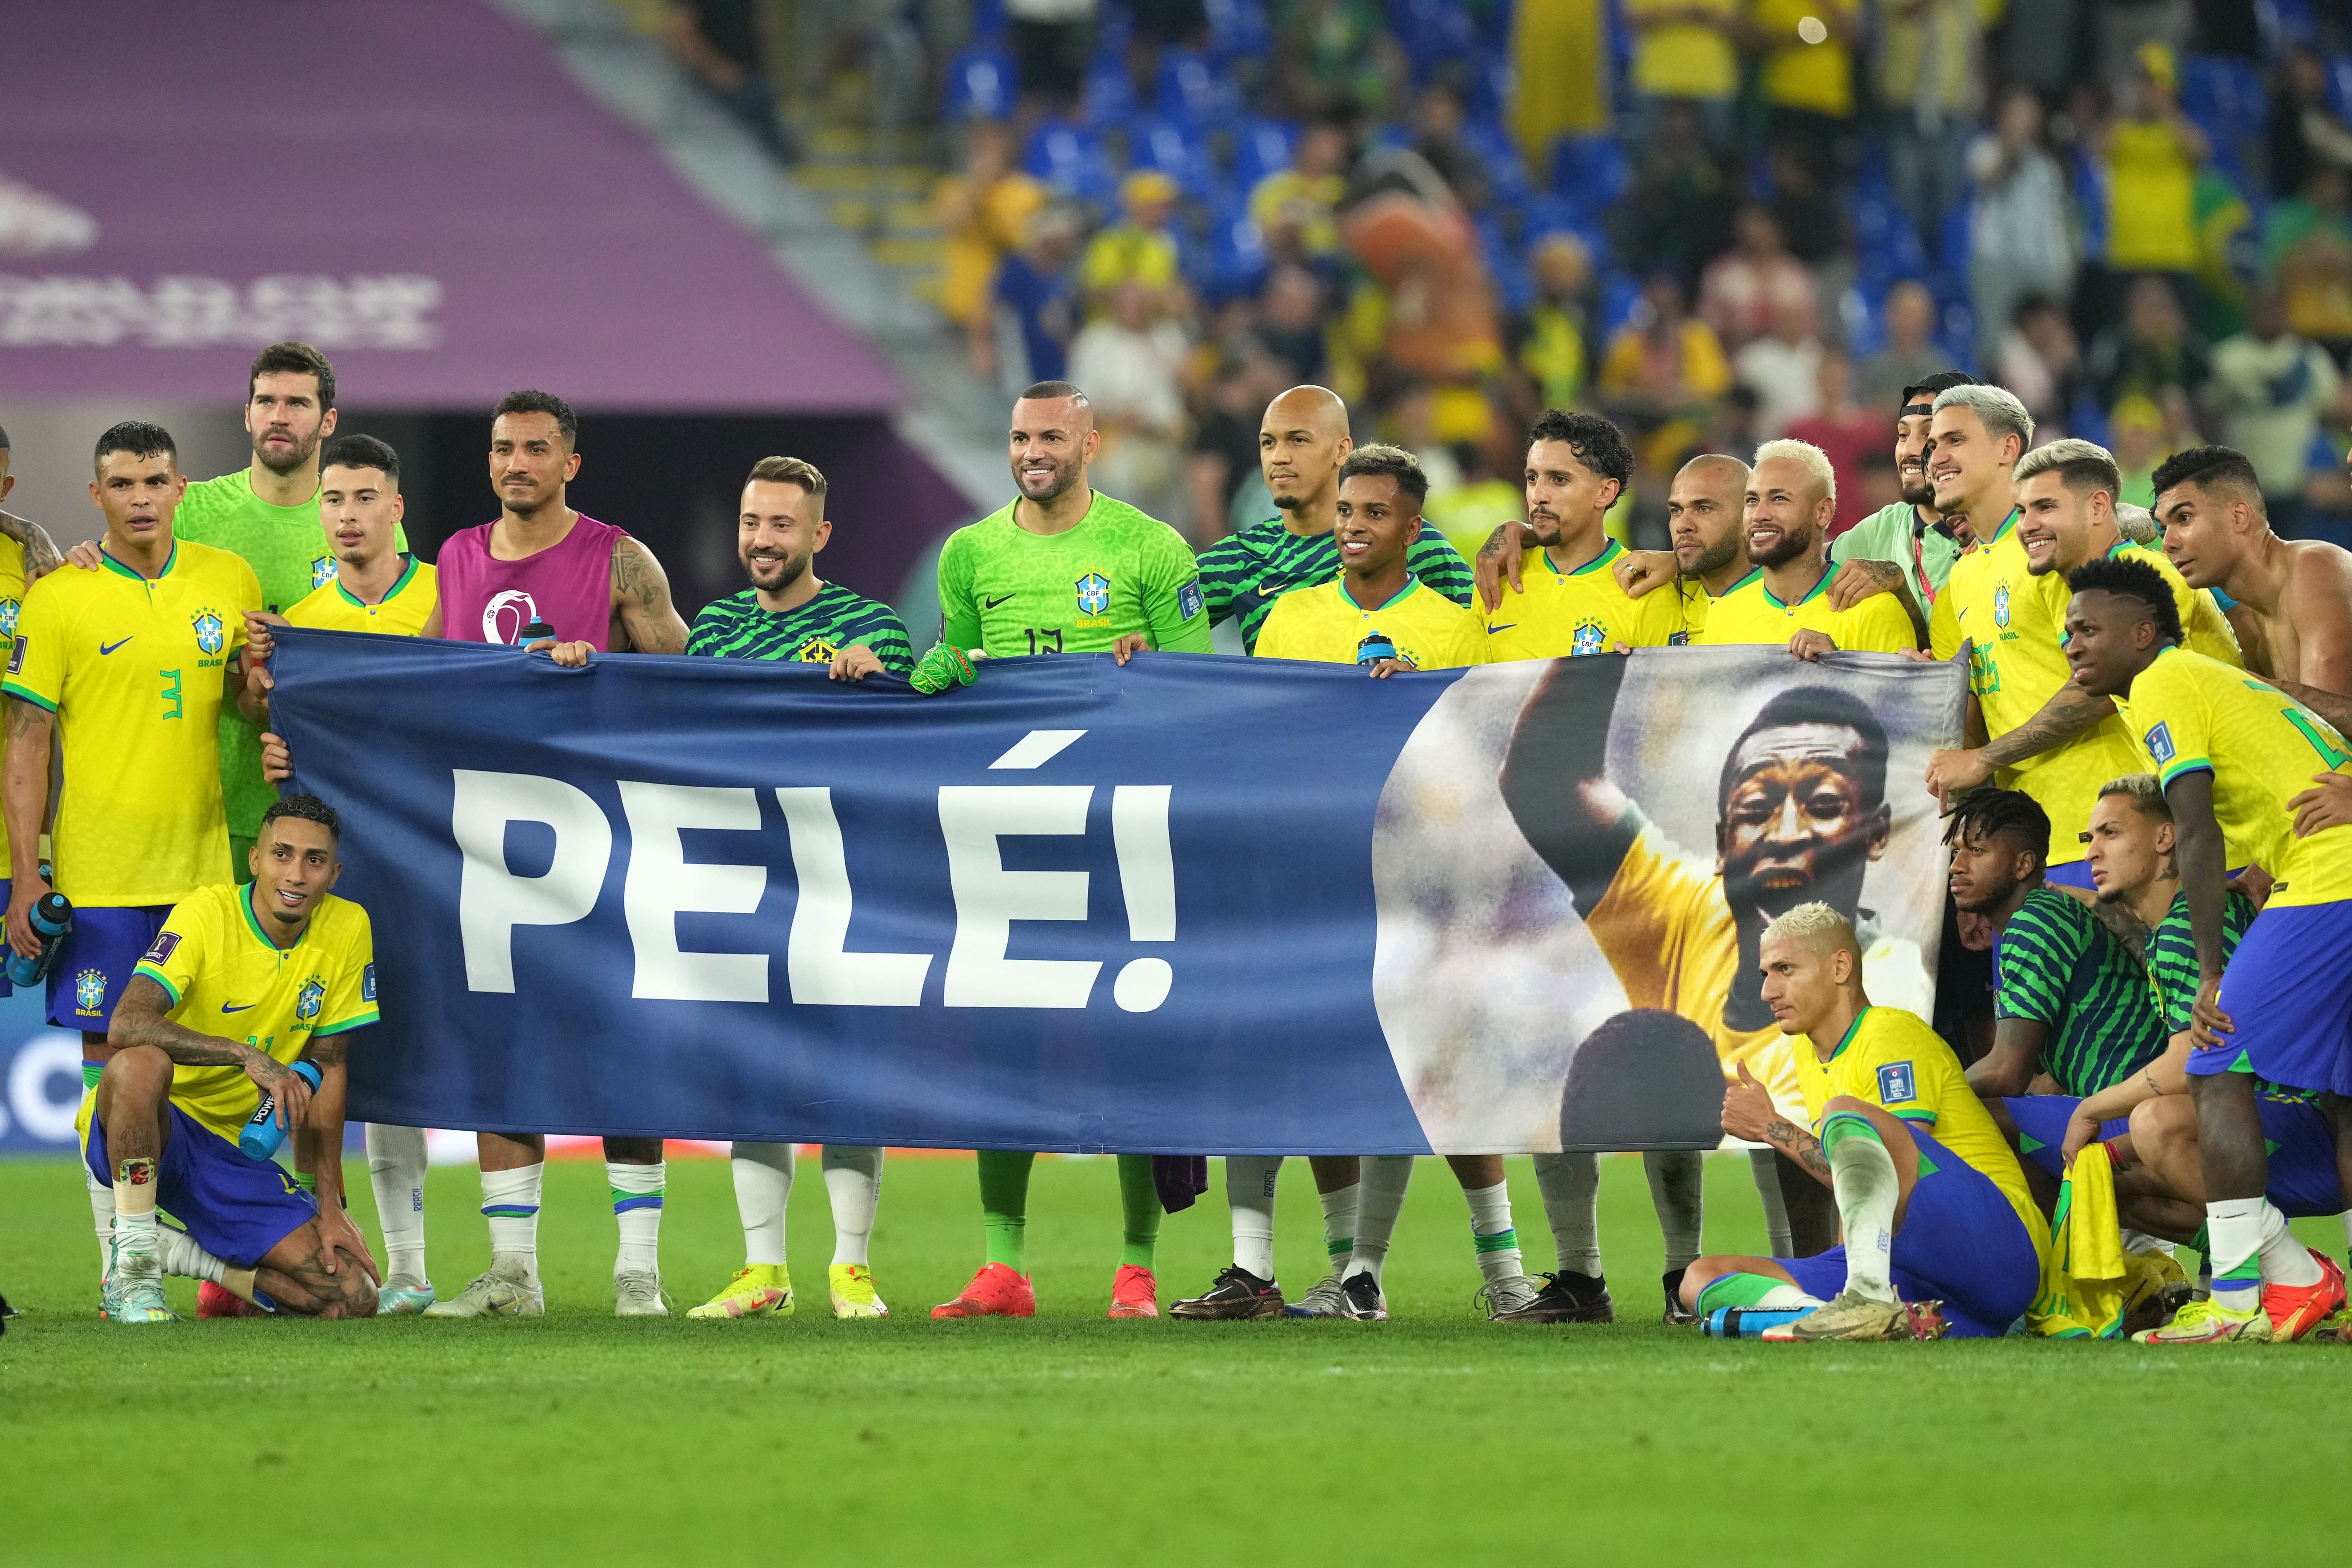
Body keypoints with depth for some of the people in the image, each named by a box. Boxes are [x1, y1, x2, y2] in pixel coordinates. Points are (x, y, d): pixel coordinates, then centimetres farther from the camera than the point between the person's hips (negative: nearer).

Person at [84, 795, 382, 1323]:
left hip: (233, 1151, 5)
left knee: (353, 1299, -12)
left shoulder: (348, 930, -4)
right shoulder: (207, 914, -17)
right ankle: (133, 1273, -23)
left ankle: (177, 1253, 10)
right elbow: (126, 1026, -32)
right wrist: (246, 1056, -41)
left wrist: (329, 1207, -1)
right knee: (143, 1063, -41)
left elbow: (326, 1073, 3)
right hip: (156, 1126, -5)